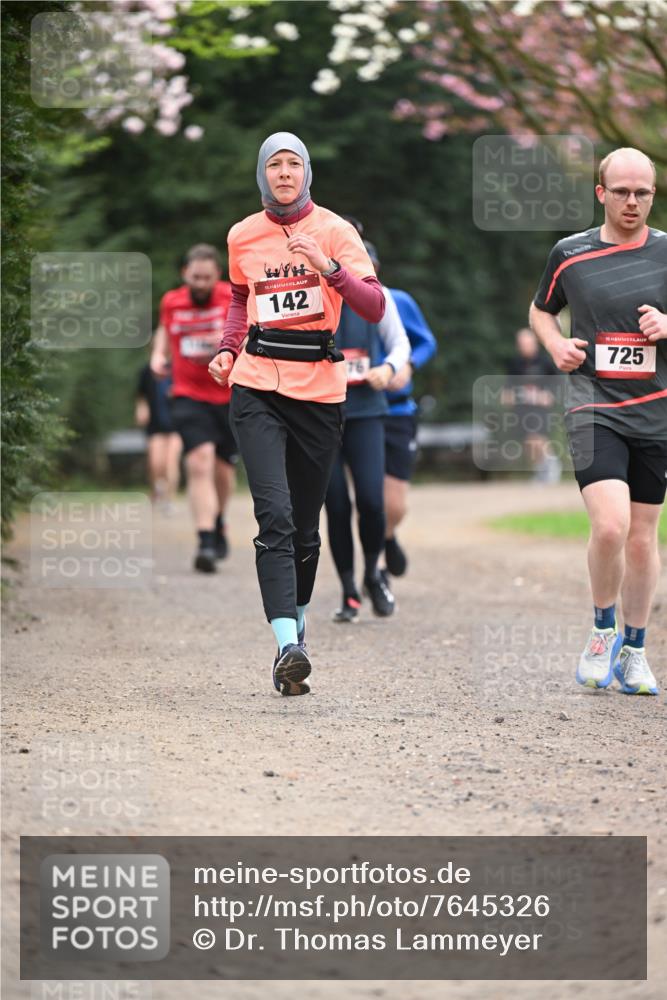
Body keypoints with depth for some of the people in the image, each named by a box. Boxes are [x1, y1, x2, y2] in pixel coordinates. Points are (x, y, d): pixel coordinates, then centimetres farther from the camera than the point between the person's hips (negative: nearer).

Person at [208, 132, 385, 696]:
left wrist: (328, 267, -24)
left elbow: (374, 308, -10)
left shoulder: (333, 230, -1)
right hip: (257, 388, 0)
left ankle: (297, 616, 35)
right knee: (275, 515, -16)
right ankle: (288, 646, -25)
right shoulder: (243, 237, 8)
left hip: (320, 390, 0)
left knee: (305, 523, 9)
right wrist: (229, 350, 10)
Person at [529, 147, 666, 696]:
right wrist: (556, 345, 0)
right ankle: (604, 630, 5)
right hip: (594, 408, -2)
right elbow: (541, 310, 19)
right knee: (610, 525, -19)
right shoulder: (570, 254, 2)